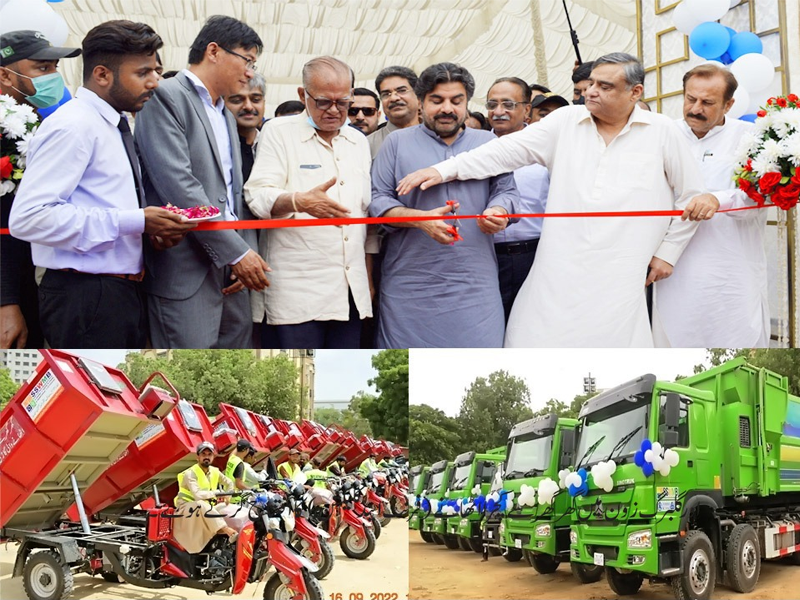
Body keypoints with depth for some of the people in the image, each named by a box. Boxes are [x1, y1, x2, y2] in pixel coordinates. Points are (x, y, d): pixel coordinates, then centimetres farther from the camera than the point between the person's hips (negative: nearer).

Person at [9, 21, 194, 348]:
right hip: (85, 299, -9)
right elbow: (28, 216, -24)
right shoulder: (72, 126, -14)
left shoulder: (114, 126, 15)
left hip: (123, 294, 9)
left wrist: (153, 228, 1)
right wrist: (135, 222, -22)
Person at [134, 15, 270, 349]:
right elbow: (179, 186, -16)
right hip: (187, 271, -8)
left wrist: (248, 253, 2)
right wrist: (238, 252, -15)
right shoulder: (166, 98, -6)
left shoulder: (227, 117, 21)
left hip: (231, 270, 8)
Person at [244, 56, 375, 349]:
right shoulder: (278, 132, 0)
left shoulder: (358, 141, 15)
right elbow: (259, 197, -11)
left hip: (352, 289, 5)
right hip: (299, 289, -5)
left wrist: (370, 277, 15)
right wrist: (299, 202, -33)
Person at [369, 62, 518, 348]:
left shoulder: (487, 142, 16)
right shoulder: (398, 142, 9)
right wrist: (420, 219, -14)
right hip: (410, 286, -1)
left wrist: (498, 211, -10)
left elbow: (506, 190, 15)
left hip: (475, 283, 2)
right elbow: (378, 200, 3)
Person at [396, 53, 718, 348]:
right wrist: (444, 170, -9)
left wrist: (667, 252, 8)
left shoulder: (662, 132, 4)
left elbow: (692, 196, 12)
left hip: (620, 278, -1)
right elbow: (510, 149, 0)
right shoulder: (566, 121, 6)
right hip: (559, 275, 2)